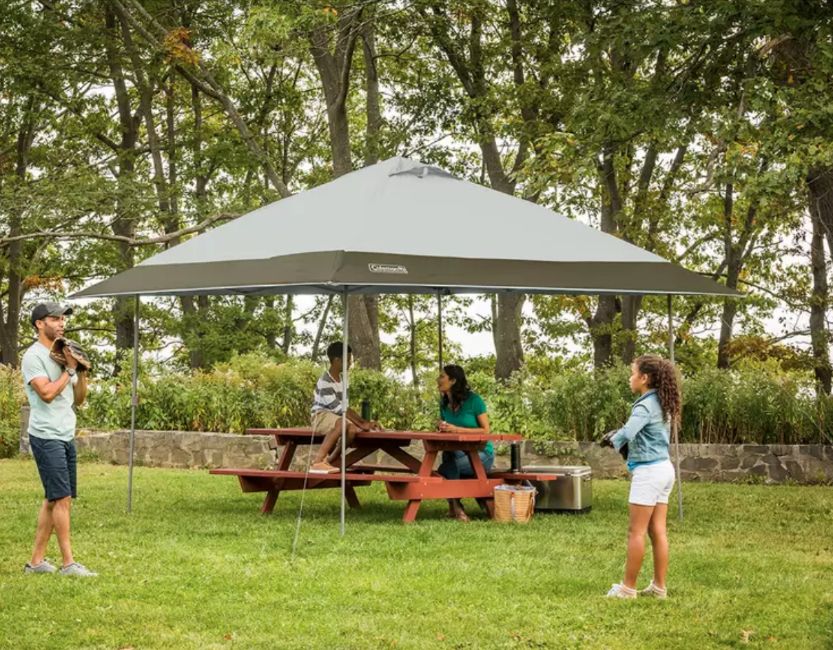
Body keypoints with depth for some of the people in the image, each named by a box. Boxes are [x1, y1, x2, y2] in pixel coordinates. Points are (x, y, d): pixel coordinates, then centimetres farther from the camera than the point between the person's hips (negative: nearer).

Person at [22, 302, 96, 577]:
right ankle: (68, 562, -7)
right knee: (62, 498, -10)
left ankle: (36, 560, 13)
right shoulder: (33, 356, -8)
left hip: (66, 436, 8)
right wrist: (70, 369, -11)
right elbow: (47, 393, -20)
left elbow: (78, 399, 17)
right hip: (46, 437, -8)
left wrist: (82, 372, 1)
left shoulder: (63, 354, 16)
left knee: (53, 500, 8)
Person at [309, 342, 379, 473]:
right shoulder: (325, 382, -17)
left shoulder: (340, 381, 12)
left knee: (353, 429, -25)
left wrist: (365, 422, 3)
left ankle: (332, 459, -8)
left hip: (336, 417, 8)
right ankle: (317, 462, -38)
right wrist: (361, 424, -22)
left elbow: (345, 407, 14)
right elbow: (338, 408, -22)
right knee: (342, 423, -39)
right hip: (321, 416, -8)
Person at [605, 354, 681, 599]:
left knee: (636, 532, -2)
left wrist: (614, 439, -9)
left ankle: (628, 587, 2)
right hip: (664, 468, 9)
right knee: (658, 531, 10)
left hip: (648, 471, -9)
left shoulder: (645, 406, -17)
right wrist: (622, 437, 1)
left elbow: (627, 433, -30)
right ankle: (659, 586, 12)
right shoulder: (660, 403, 11)